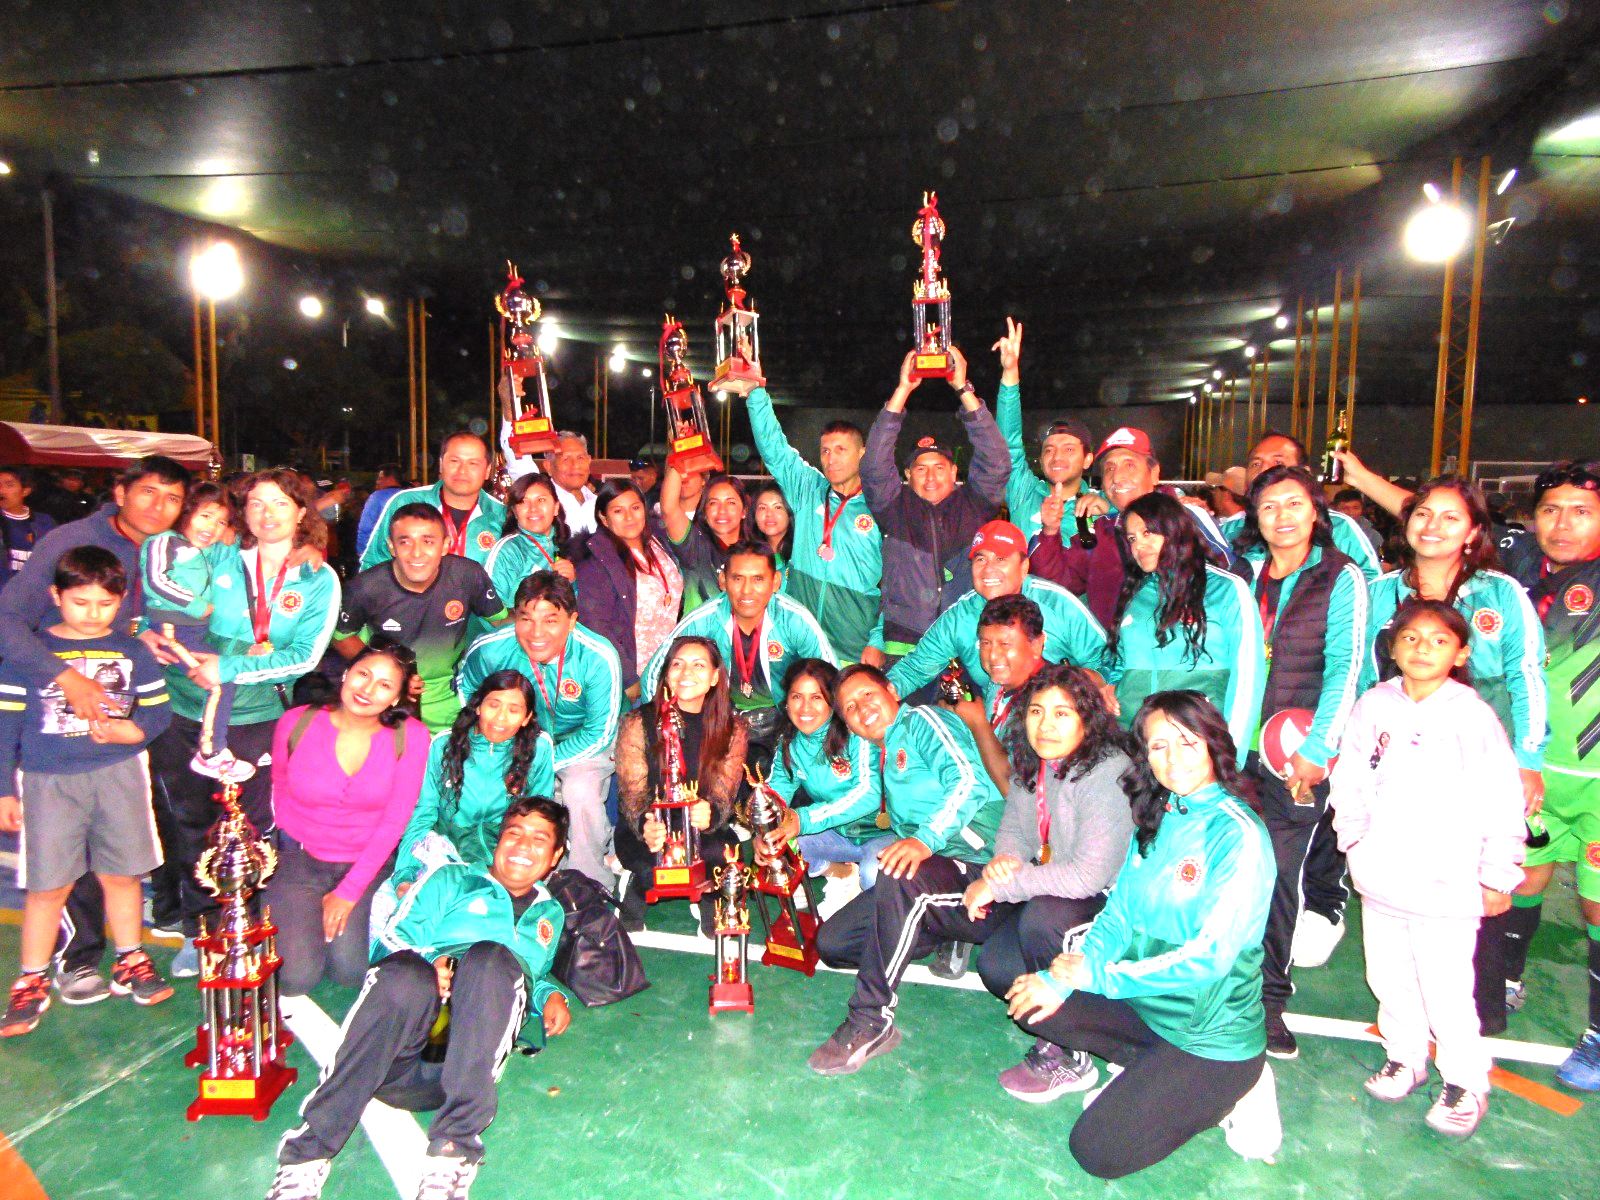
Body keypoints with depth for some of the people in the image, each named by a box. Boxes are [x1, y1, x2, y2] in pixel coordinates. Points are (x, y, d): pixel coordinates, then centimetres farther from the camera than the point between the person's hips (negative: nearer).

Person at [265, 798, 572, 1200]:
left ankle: (452, 1152, -40)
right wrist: (429, 962, -11)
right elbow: (392, 939, 11)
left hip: (476, 1044, 1)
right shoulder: (450, 879, 23)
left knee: (493, 959, -34)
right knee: (404, 974, -38)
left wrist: (550, 996, 16)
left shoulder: (551, 914, 32)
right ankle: (306, 1154, -35)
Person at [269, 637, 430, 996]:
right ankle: (293, 917, 22)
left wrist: (349, 892, -10)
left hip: (367, 863, 0)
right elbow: (279, 789, 7)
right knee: (296, 978, -10)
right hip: (299, 858, 0)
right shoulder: (296, 723, -11)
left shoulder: (411, 737, -14)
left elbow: (394, 821, -10)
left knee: (350, 971, -11)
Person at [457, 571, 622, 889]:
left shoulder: (599, 658, -29)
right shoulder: (490, 650, -22)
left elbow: (599, 733, -20)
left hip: (585, 740, -3)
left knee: (581, 792, -29)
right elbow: (465, 686, 3)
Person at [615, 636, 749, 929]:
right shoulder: (637, 723, -6)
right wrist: (645, 827, -34)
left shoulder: (733, 728, -1)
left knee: (724, 850, -32)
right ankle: (637, 889, 3)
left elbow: (723, 795, -7)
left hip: (705, 832, 1)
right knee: (656, 861, -34)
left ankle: (709, 902, 2)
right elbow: (632, 794, -9)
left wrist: (709, 815, -33)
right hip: (643, 832, -1)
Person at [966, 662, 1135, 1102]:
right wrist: (1004, 859, -17)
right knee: (996, 966, -13)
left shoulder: (1108, 774, -26)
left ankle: (1067, 1057, -14)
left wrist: (997, 887, -26)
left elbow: (1089, 875, -32)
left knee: (1043, 914, -33)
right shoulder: (1030, 761, -2)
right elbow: (1013, 829, 8)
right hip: (1048, 892, 7)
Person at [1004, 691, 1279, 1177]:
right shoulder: (1156, 818, 2)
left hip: (1211, 1033, -7)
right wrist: (1061, 979, -12)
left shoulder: (1239, 835, -20)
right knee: (1030, 1000, 3)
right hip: (1144, 1001, 7)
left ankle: (1227, 1091, 6)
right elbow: (1119, 915, 3)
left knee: (1098, 1151, -12)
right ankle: (1149, 1072, 7)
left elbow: (1211, 956, -26)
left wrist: (1098, 975, -21)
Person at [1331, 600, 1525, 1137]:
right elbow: (1350, 778, 12)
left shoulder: (1473, 716, -10)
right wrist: (1353, 835, 7)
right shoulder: (1373, 707, 1)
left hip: (1446, 883, -4)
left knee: (1445, 986, -2)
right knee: (1388, 976, 16)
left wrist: (1498, 875, -3)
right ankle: (1404, 1057, 38)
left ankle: (1466, 1082, 21)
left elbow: (1502, 802, -6)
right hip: (1380, 876, 4)